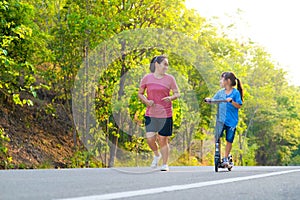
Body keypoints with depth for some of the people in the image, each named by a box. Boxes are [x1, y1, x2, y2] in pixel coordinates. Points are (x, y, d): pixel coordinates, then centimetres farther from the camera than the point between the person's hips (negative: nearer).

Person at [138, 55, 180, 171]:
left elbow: (177, 94, 7)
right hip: (150, 114, 1)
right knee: (150, 138, -10)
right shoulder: (147, 78, 4)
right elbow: (140, 94, 11)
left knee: (163, 140, 3)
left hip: (165, 114, 0)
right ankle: (156, 155, 22)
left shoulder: (170, 79, 3)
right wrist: (146, 101, -9)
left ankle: (165, 164, 17)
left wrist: (171, 98, -15)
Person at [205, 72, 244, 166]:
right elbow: (213, 100, 11)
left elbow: (239, 106, -10)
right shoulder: (220, 92, 8)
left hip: (231, 120, -3)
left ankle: (226, 158, 18)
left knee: (229, 140, 5)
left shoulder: (235, 93, -5)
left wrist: (231, 101, -26)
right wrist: (208, 100, -9)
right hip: (221, 119, 3)